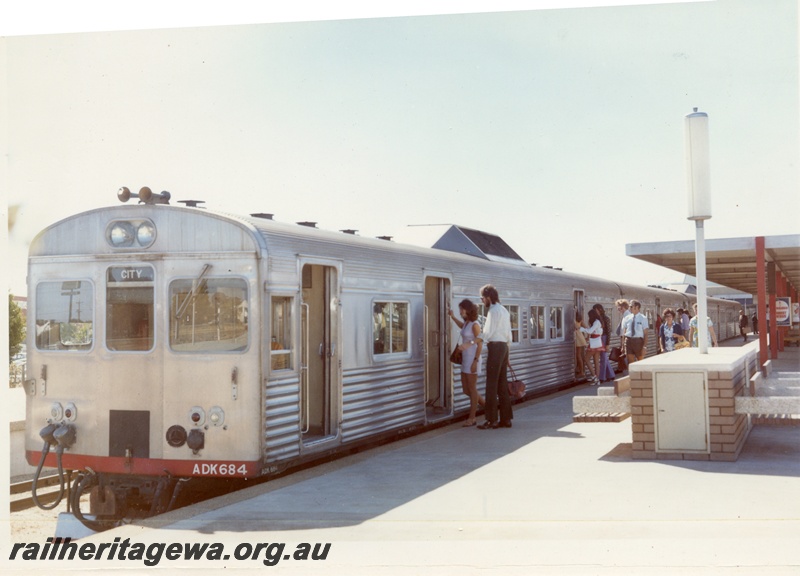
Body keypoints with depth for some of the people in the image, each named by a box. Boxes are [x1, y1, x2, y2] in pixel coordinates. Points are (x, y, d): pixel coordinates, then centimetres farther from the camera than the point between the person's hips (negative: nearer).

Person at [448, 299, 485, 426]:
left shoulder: (475, 325, -14)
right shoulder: (467, 323, 11)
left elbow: (480, 344, -16)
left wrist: (475, 361, -21)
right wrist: (453, 317, 31)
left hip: (472, 359, -9)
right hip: (465, 359, 9)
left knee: (472, 389, -2)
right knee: (466, 390, 10)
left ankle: (472, 418, 4)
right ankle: (486, 404, 25)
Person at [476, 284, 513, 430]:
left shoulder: (493, 310, -12)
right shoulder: (504, 310, 18)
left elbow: (487, 333, -16)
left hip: (495, 347, -10)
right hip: (504, 346, 10)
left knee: (492, 385, -7)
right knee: (502, 384, 11)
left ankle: (491, 420, -7)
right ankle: (506, 419, 13)